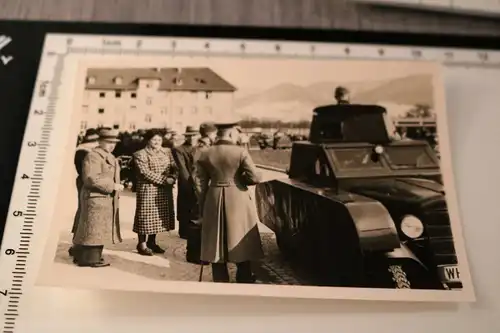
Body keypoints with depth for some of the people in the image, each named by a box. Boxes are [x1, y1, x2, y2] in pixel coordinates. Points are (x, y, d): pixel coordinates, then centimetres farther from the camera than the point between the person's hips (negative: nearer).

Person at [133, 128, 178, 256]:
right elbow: (146, 172, -16)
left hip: (165, 190, 6)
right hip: (148, 190, -6)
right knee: (146, 216, -1)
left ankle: (152, 242, 23)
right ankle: (142, 244, 11)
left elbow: (174, 167, 7)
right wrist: (163, 180, -20)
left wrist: (172, 178, -14)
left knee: (160, 216, 10)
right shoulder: (140, 154, -7)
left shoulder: (167, 152, 11)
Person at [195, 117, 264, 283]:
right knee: (241, 243, 10)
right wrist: (240, 179, 6)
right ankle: (244, 281, 18)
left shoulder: (205, 154, 2)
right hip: (238, 202, -2)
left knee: (217, 245, 11)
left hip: (214, 202, 3)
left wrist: (202, 209, 12)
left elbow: (200, 184, 3)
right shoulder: (240, 152, -8)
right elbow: (255, 177, -14)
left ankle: (220, 283, 19)